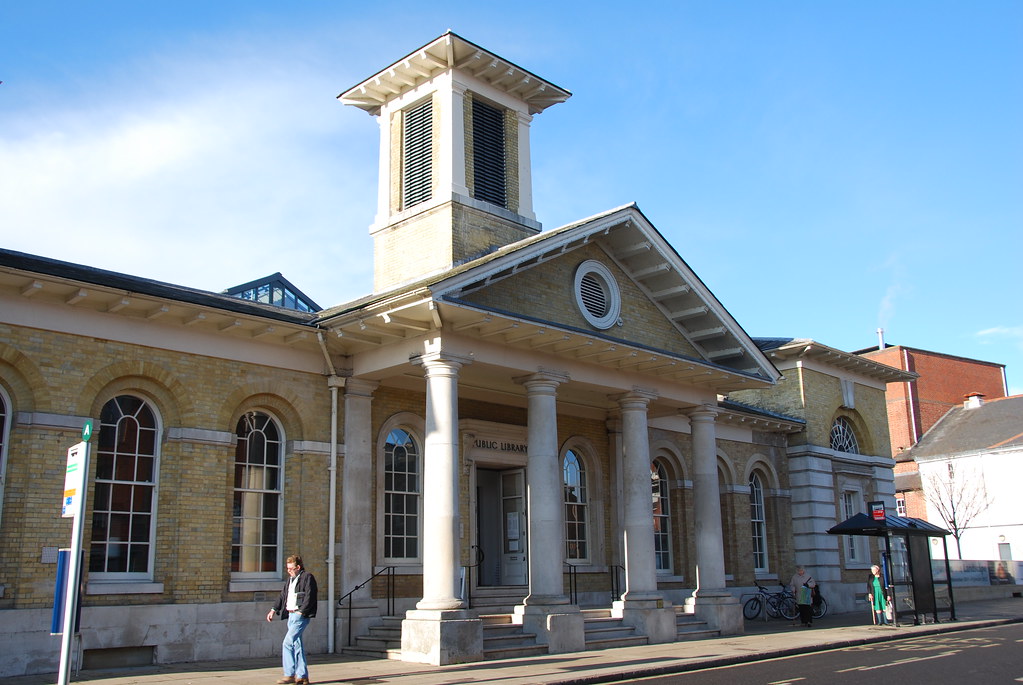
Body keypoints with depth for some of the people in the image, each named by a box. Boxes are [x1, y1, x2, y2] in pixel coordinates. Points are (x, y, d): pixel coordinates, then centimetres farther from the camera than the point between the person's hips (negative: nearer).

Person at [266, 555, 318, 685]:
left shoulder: (307, 577, -7)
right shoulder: (291, 579, 20)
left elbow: (309, 597, -15)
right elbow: (283, 595, 25)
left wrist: (301, 612, -19)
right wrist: (273, 610, 16)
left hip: (301, 616, -9)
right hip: (291, 615, 9)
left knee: (287, 643, -14)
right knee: (297, 645, 9)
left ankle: (289, 674, -9)